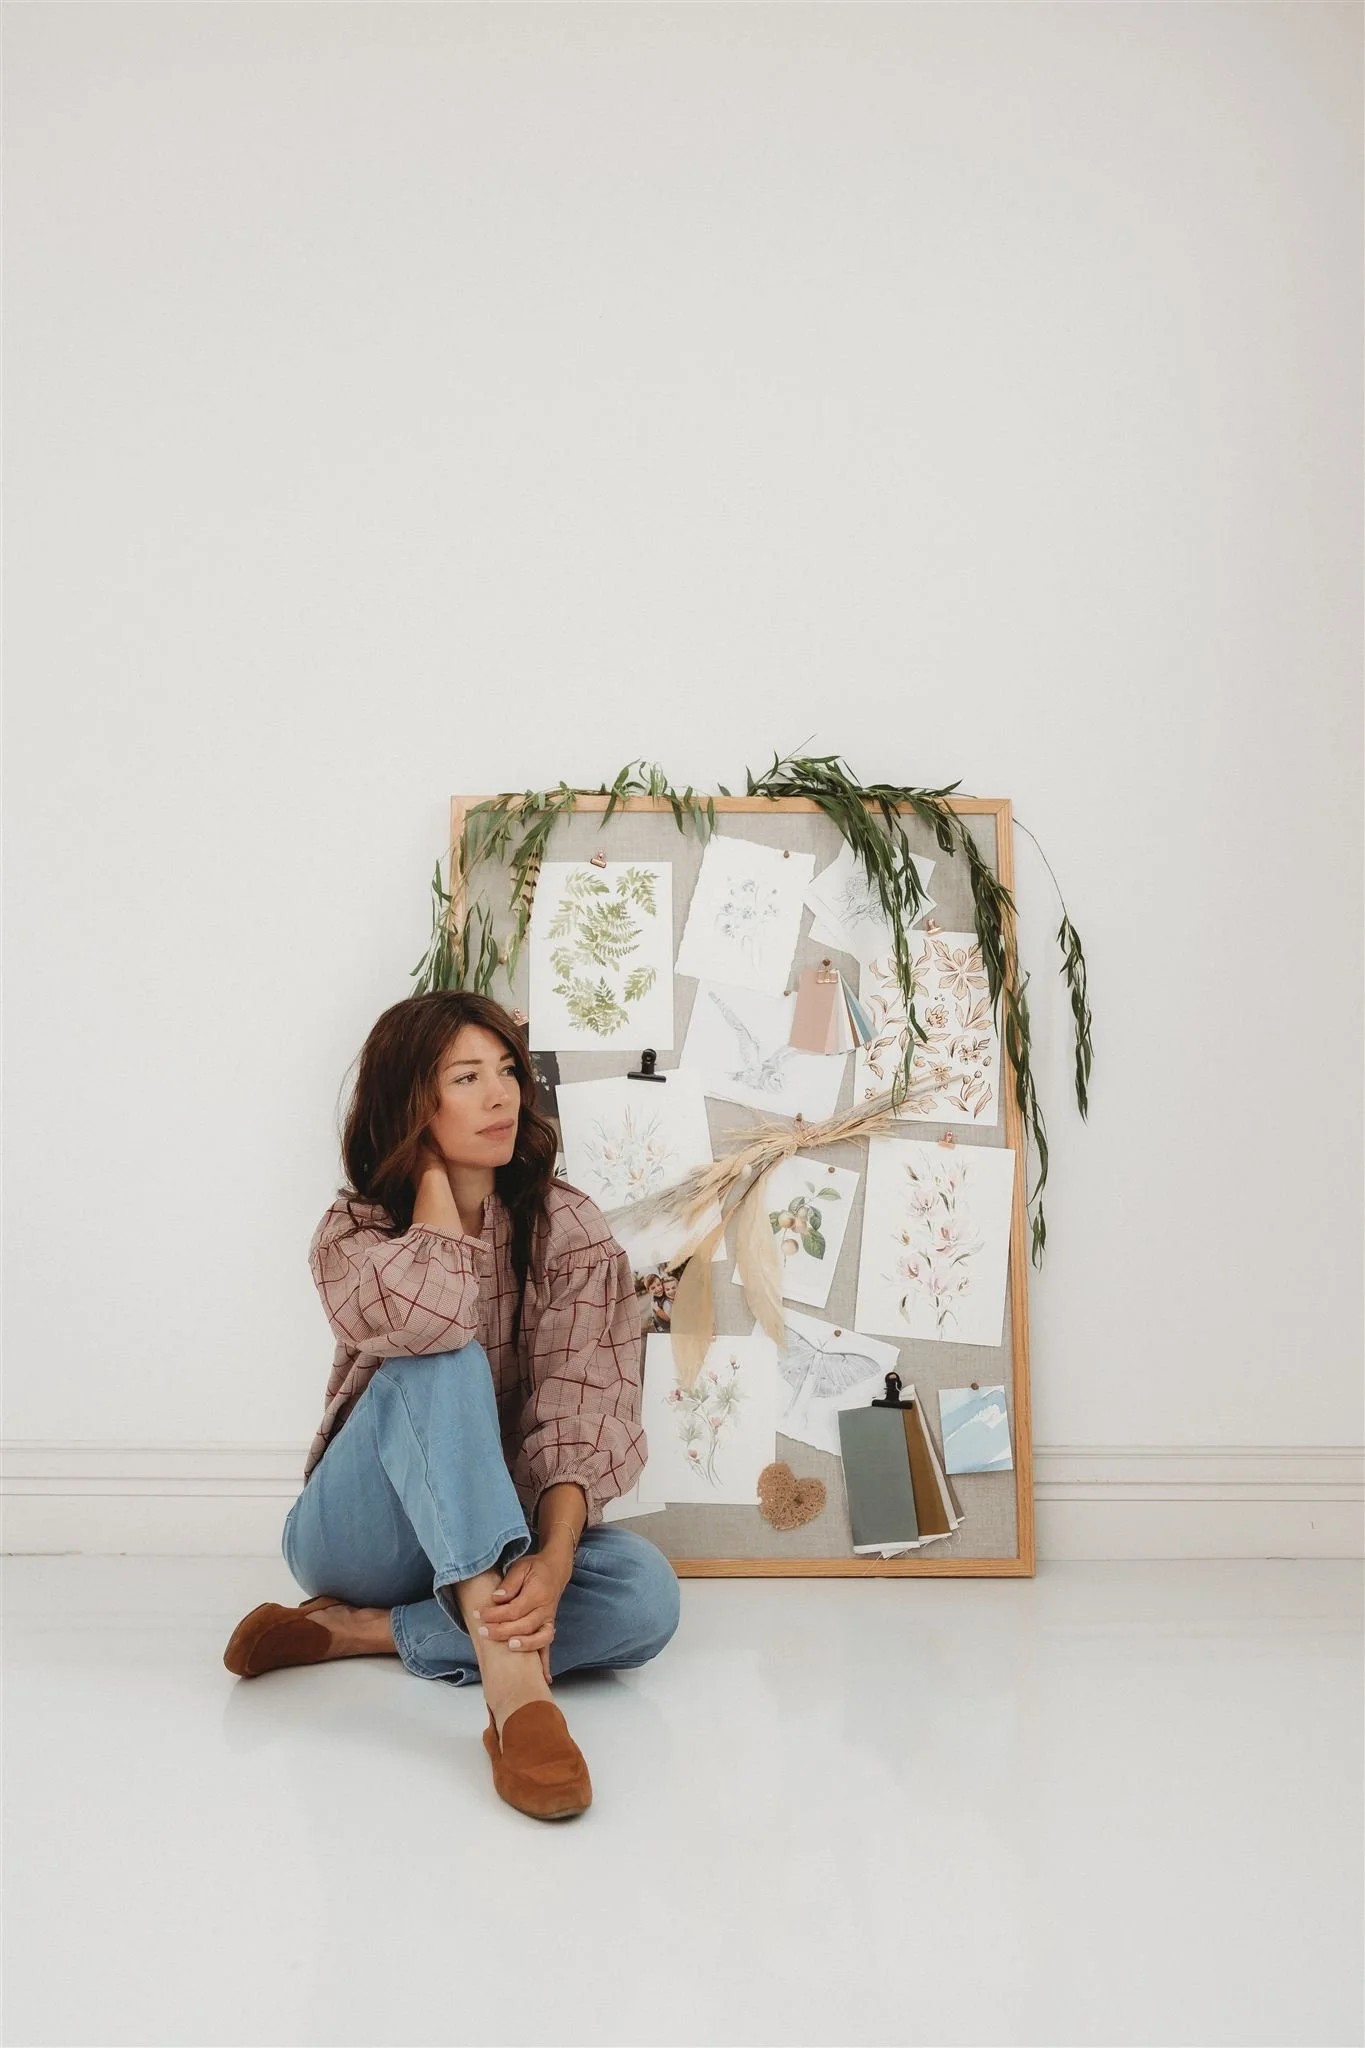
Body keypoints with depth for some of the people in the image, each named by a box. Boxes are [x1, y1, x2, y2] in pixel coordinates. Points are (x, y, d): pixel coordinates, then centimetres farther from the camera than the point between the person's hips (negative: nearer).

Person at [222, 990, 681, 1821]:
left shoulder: (571, 1230, -5)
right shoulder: (355, 1228, -6)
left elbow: (579, 1418, -17)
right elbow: (422, 1316, -32)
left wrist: (553, 1561, -35)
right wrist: (432, 1172, -16)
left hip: (506, 1534, 2)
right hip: (361, 1533, -2)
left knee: (646, 1592, -31)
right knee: (438, 1360, -33)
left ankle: (364, 1631, -21)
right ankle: (507, 1662, -50)